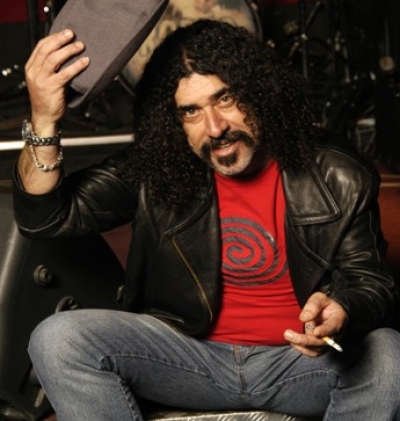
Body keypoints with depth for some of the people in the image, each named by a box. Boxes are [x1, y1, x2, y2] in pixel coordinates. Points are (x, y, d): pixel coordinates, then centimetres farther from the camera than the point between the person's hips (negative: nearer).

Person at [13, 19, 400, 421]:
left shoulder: (337, 179, -7)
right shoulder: (152, 168, -6)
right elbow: (44, 218, -8)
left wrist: (342, 313, -29)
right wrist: (43, 121, -26)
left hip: (303, 358, 0)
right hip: (192, 354, 1)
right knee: (58, 339, -22)